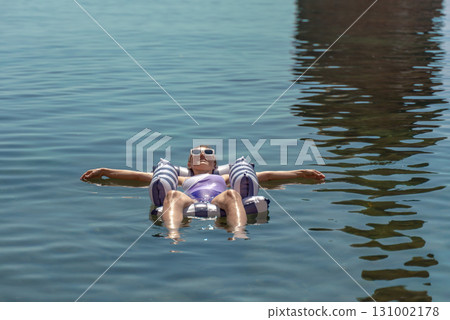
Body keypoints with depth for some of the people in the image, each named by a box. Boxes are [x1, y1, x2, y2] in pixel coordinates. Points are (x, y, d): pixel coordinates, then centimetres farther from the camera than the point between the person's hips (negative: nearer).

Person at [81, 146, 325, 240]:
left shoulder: (225, 178, 45)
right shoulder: (183, 181, 43)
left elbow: (265, 175, 39)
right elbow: (141, 176, 37)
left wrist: (301, 173, 33)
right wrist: (105, 172, 31)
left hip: (218, 204, 0)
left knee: (231, 194, -34)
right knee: (173, 195, -34)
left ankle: (239, 235, -63)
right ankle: (173, 236, -64)